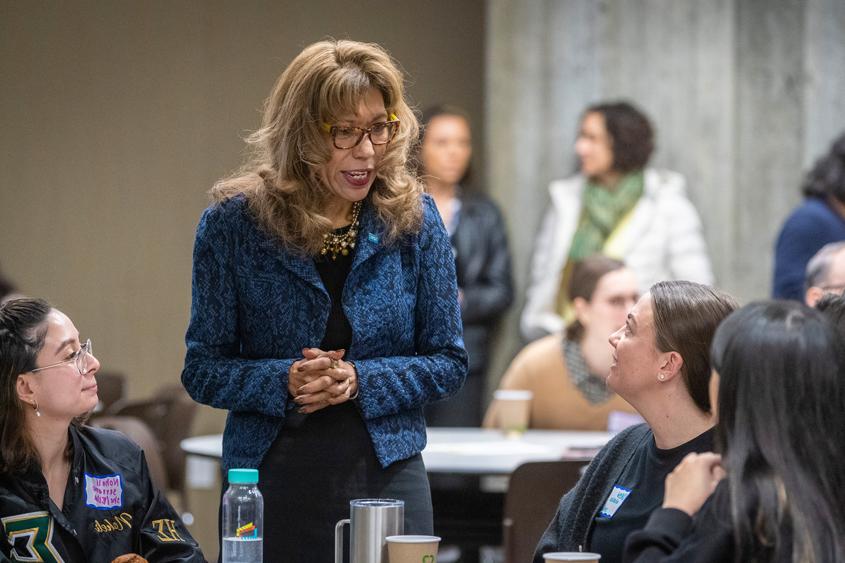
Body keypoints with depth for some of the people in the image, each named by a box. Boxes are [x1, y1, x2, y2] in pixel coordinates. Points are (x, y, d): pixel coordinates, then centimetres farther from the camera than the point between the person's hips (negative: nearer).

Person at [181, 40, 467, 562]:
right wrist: (282, 382, -19)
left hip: (386, 476, 1)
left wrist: (361, 381, -13)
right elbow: (204, 369, -1)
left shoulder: (414, 220, 0)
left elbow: (448, 362, 4)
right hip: (270, 481, -1)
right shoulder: (233, 224, -4)